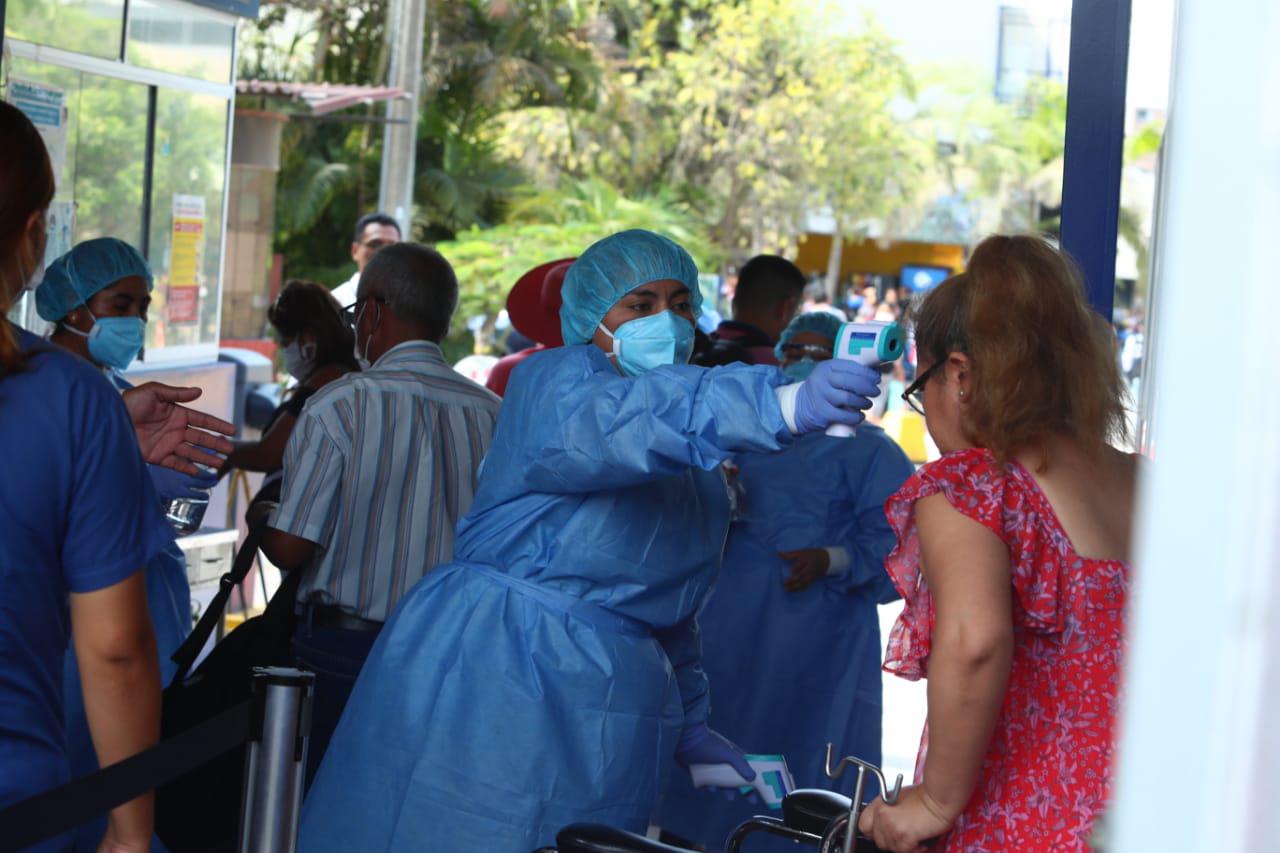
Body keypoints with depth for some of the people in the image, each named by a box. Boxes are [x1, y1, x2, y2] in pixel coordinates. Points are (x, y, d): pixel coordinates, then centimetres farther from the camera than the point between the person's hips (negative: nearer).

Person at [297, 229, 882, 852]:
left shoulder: (693, 454, 19)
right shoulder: (555, 377, -7)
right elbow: (602, 426, -32)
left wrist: (687, 721, 22)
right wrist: (781, 406, -45)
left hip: (611, 701, 7)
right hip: (496, 677, -7)